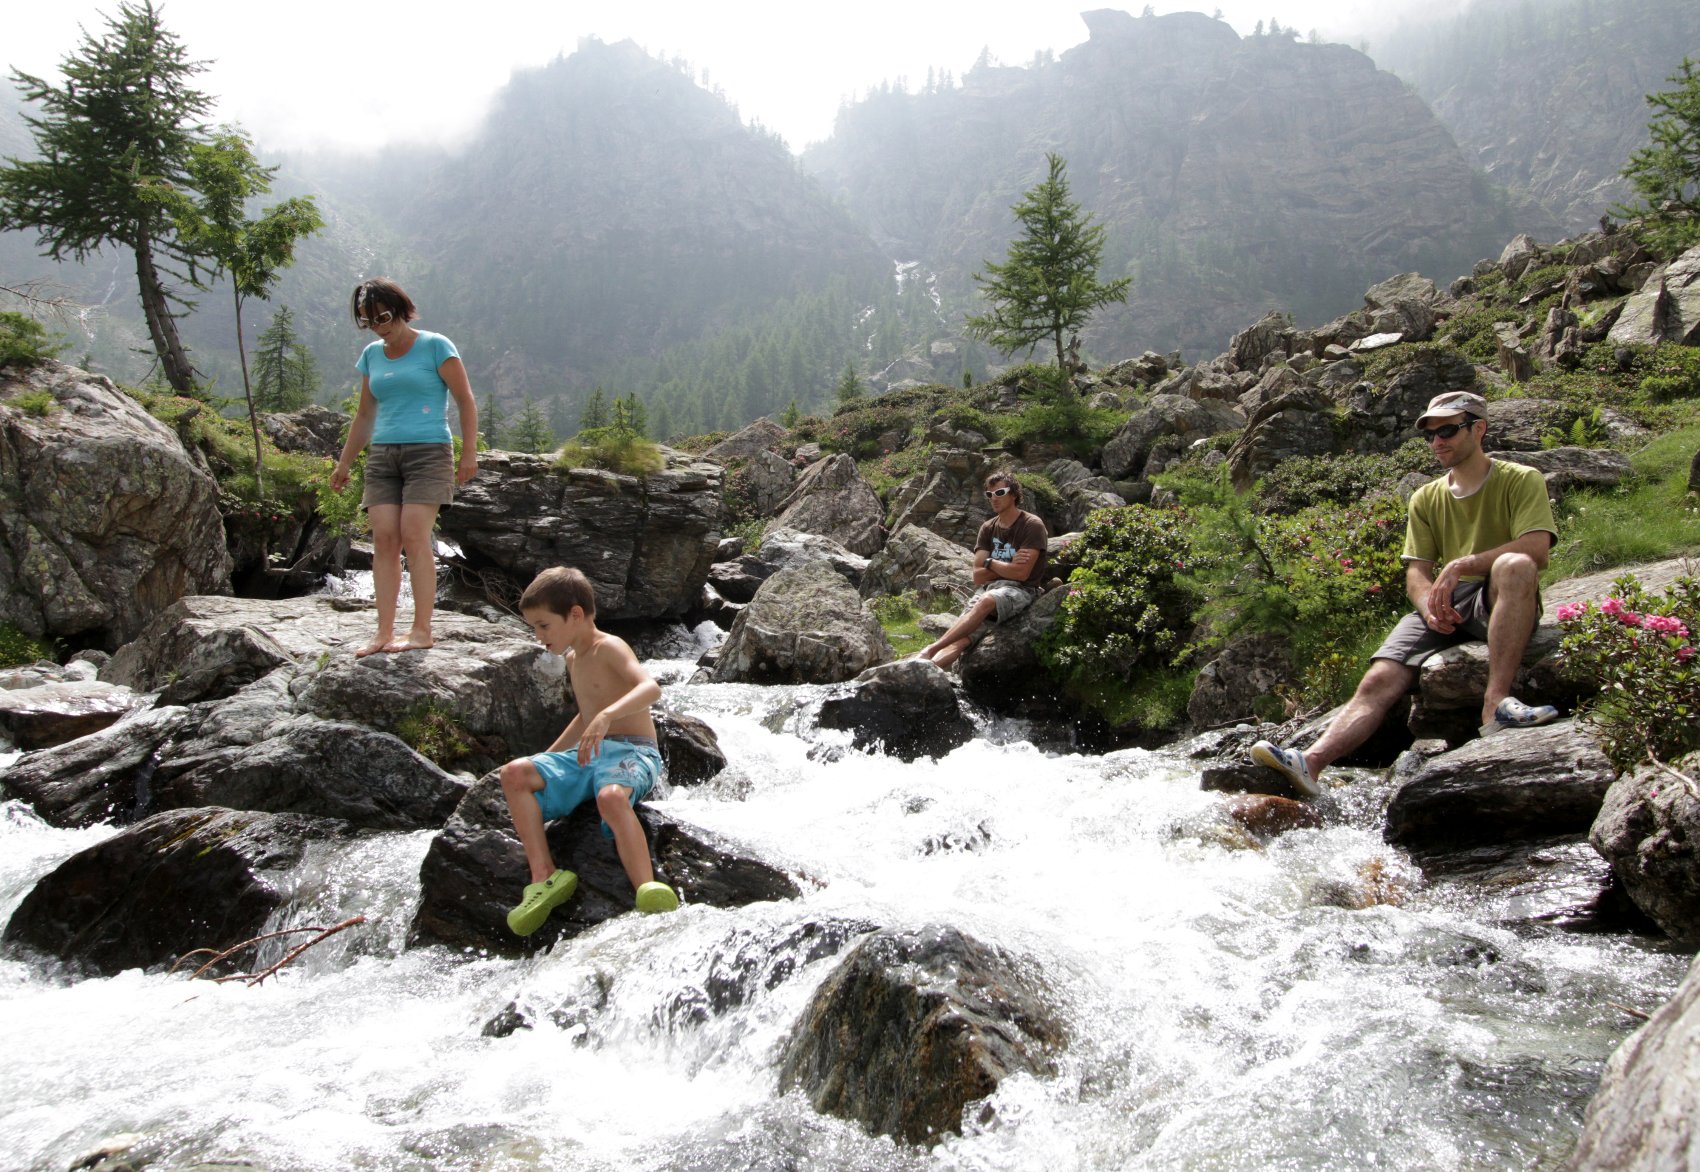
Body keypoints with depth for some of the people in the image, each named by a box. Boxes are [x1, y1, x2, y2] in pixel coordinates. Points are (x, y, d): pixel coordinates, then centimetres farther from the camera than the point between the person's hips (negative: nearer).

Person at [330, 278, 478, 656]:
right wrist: (345, 463, 22)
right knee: (383, 540, -5)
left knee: (414, 536, -14)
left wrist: (469, 452, -10)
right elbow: (364, 415, 23)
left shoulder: (435, 346, -1)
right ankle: (384, 632, -4)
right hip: (382, 455, 5)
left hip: (428, 451, -5)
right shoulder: (371, 355, 15)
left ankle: (422, 629, -11)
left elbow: (465, 401, -2)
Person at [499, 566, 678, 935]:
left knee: (611, 796, -41)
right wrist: (549, 756, 34)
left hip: (632, 752, -8)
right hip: (587, 754, 8)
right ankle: (544, 876, -22)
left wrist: (606, 717, -41)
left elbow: (650, 688, -26)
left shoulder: (609, 648, -7)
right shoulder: (574, 658, 21)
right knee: (515, 773, -13)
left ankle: (647, 890, -50)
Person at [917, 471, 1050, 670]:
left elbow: (1021, 573, -13)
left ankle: (930, 650, -44)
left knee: (986, 601, -39)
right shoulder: (988, 528, 14)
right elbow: (978, 576, 6)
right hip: (989, 588, 5)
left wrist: (991, 563, -1)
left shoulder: (1032, 525, -3)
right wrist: (1008, 567, -6)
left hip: (1019, 590, -5)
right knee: (960, 639, -22)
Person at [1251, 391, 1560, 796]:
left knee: (1514, 564, -38)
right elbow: (1416, 570, 9)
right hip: (1444, 608, 4)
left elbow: (1536, 548, -12)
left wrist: (1462, 565, -22)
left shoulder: (1521, 481, 6)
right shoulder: (1426, 499, 19)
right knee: (1379, 679, -21)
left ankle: (1496, 702, -43)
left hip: (1502, 605, -3)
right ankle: (1310, 762, -40)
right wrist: (1430, 605, -14)